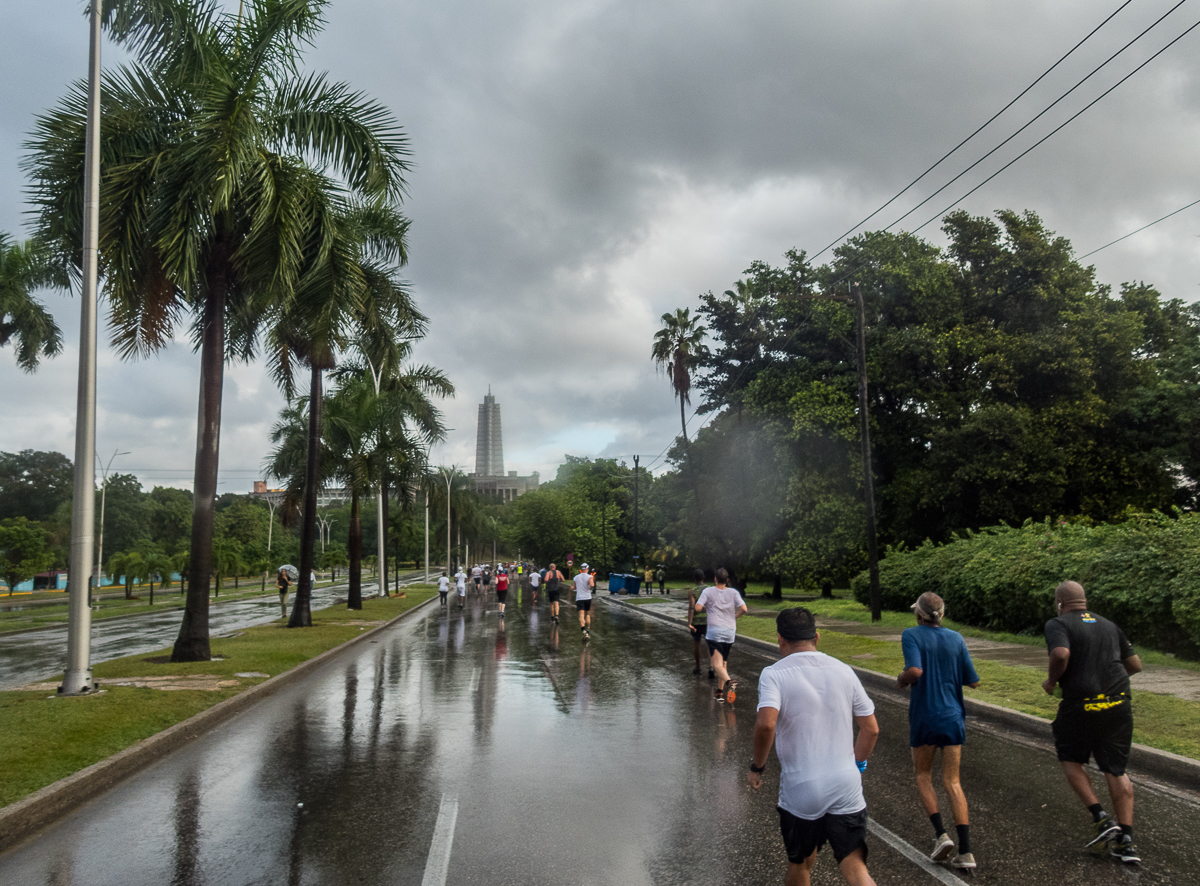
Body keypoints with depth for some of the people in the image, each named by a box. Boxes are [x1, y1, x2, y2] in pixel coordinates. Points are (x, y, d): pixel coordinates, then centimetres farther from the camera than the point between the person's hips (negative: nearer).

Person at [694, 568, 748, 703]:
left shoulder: (708, 591, 0)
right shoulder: (733, 592, 4)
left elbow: (697, 608, -9)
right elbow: (744, 609, -7)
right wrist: (735, 616, 12)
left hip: (714, 632, -3)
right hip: (730, 632, 3)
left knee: (717, 664, -9)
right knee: (723, 662, 18)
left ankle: (729, 682, -35)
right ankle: (720, 692, 20)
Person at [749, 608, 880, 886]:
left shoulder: (774, 674, -10)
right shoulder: (844, 671, 4)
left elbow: (766, 724, -26)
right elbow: (871, 729, 8)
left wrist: (757, 766, -9)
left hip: (800, 791, -2)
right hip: (846, 787, 2)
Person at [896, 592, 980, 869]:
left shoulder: (911, 635, -10)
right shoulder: (956, 639, 1)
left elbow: (915, 670, -25)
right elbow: (973, 681, 3)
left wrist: (902, 680, -5)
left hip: (924, 719, -3)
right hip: (953, 718, 3)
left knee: (923, 776, 18)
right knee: (952, 783, 8)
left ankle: (941, 834, 3)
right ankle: (965, 852, 1)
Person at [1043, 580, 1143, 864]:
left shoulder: (1058, 624, -5)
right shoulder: (1108, 625, 15)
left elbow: (1061, 654, -24)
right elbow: (1135, 664, 17)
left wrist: (1051, 681, -7)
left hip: (1081, 706, -5)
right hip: (1118, 705, 5)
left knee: (1071, 760, 16)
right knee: (1116, 770, 11)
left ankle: (1101, 819, 3)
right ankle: (1125, 840, 7)